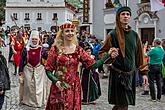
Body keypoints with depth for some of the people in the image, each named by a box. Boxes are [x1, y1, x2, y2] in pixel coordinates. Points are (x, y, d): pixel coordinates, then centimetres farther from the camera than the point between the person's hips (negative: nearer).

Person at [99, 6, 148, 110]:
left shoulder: (135, 35, 9)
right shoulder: (113, 34, -4)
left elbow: (140, 55, 13)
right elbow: (102, 53, -1)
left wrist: (144, 72, 11)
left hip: (131, 74, 4)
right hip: (118, 74, -4)